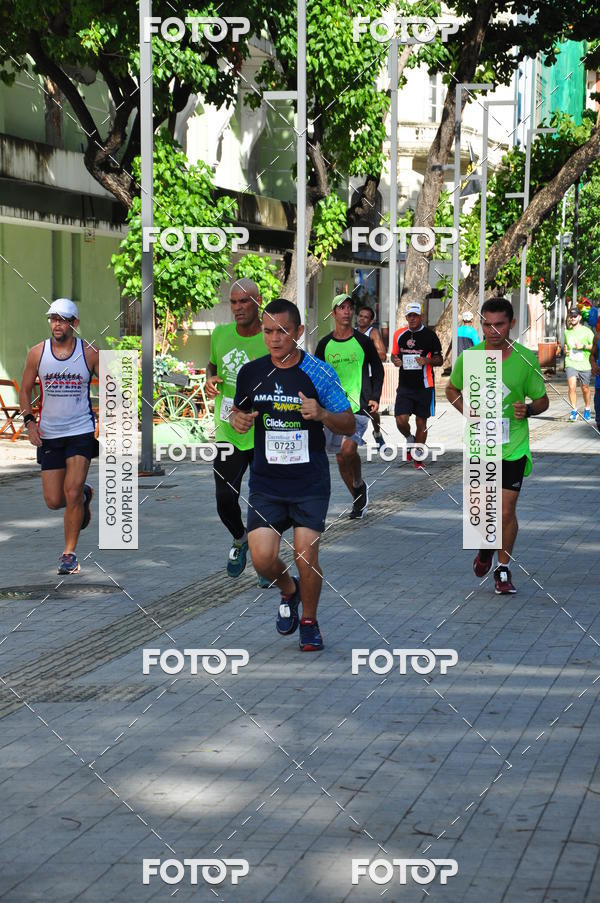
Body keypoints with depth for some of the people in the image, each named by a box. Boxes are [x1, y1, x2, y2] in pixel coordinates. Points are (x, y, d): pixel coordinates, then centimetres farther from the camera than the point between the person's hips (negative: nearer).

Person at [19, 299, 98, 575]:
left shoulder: (89, 352, -4)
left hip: (81, 432, -2)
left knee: (71, 495, -14)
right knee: (54, 501, 3)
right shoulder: (37, 353, 0)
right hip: (49, 435, 3)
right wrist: (29, 421, -3)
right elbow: (25, 390, 10)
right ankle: (84, 494, 37)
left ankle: (69, 553, -1)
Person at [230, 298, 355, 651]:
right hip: (266, 483, 2)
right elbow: (239, 410, 21)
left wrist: (322, 414, -25)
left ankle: (309, 621, 20)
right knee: (262, 558, -8)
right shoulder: (251, 373, 3)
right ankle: (289, 591, 27)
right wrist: (238, 419, -3)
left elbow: (349, 424, -5)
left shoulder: (319, 373, -7)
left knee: (306, 556, -6)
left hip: (310, 482, -2)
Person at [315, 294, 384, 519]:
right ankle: (358, 500, 22)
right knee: (341, 458, 5)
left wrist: (375, 397, 1)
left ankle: (359, 485, 3)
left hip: (359, 405, -3)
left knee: (348, 449, -24)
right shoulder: (325, 344, 7)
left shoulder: (363, 341, 2)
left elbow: (378, 370, 12)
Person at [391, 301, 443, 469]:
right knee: (401, 421, -10)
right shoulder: (399, 334, 5)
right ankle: (409, 439, 23)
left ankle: (417, 457, 21)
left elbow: (439, 360, 0)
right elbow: (394, 354, 19)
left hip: (424, 386, -2)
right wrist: (395, 360, -4)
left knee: (421, 423, 6)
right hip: (404, 386, 2)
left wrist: (427, 361, -20)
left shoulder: (429, 335, -5)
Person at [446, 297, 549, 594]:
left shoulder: (526, 359, -7)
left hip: (514, 447, -1)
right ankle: (486, 548, 37)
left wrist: (528, 409, -17)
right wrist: (466, 410, -6)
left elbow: (542, 400, 5)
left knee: (507, 511, -1)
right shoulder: (468, 357, -5)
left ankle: (503, 569, 19)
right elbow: (452, 389, 13)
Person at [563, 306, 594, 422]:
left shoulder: (587, 331, -4)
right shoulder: (567, 332, 9)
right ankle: (574, 410, -12)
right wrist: (565, 350, 6)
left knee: (585, 389, 10)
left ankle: (587, 409, 33)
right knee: (572, 386, -17)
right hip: (571, 364, 2)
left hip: (584, 364, -2)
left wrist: (583, 346, -18)